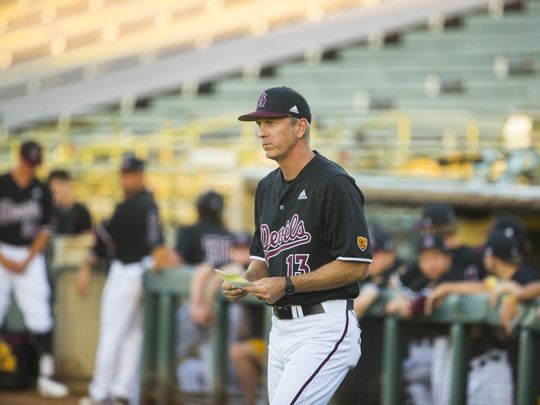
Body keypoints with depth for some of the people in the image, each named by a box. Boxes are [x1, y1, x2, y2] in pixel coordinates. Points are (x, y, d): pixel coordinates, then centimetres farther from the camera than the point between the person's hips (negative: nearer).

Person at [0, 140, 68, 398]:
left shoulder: (42, 191, 4)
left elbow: (44, 230, 5)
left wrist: (27, 261, -5)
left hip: (31, 256, 2)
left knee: (40, 316, -3)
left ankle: (45, 377, 1)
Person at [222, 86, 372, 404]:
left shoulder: (334, 184, -12)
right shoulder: (267, 188, 14)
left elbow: (357, 265, -16)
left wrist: (287, 285, -18)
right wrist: (245, 282, 1)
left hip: (325, 329, -9)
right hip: (281, 328, 9)